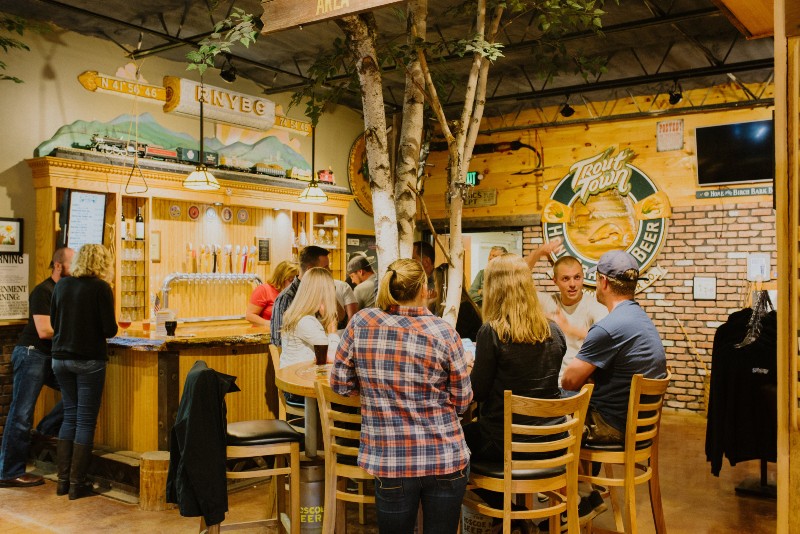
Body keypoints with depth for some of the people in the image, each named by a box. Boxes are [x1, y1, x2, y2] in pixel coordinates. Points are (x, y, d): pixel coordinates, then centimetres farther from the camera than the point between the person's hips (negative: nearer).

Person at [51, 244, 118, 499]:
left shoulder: (62, 285, 5)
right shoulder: (101, 288, -12)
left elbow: (53, 322, 13)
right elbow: (110, 330, -13)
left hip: (60, 358, 6)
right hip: (88, 360, -5)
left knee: (70, 416, 16)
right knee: (85, 420, 3)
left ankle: (63, 480, 18)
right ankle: (77, 484, 7)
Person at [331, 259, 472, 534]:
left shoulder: (361, 323, -7)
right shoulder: (444, 332, -10)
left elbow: (339, 385, 1)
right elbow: (462, 401, -2)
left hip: (389, 460, 1)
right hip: (445, 460, -1)